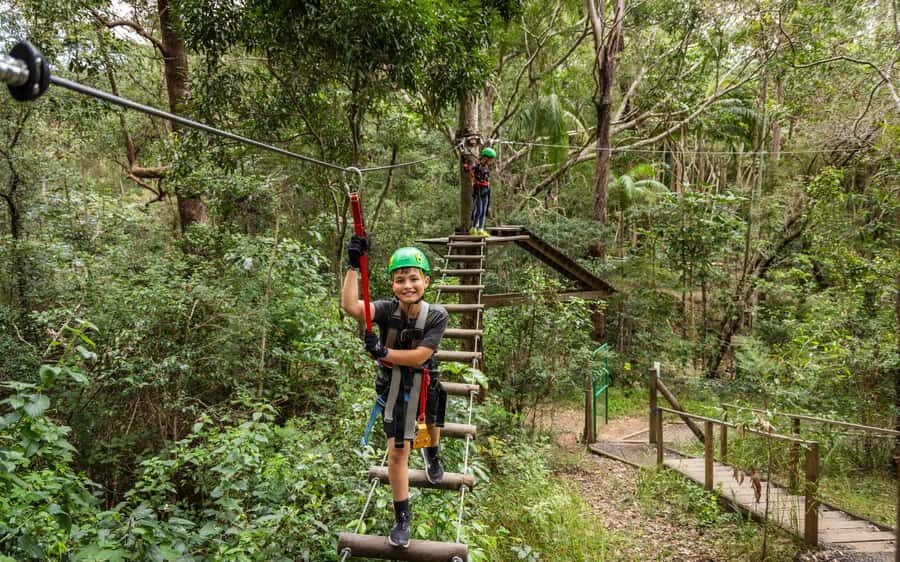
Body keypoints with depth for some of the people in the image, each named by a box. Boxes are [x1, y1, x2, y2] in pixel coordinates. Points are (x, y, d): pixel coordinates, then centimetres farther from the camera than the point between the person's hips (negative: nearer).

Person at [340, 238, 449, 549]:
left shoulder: (437, 316, -24)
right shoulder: (387, 310, -23)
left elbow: (419, 356, -29)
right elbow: (350, 306, -41)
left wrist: (384, 352, -38)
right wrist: (353, 266, -48)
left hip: (425, 382, 2)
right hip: (395, 387, -1)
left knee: (431, 421, 32)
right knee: (397, 452, -4)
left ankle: (431, 454, 70)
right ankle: (402, 517, 14)